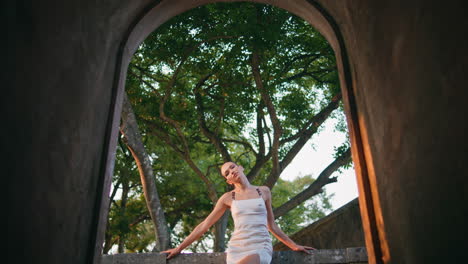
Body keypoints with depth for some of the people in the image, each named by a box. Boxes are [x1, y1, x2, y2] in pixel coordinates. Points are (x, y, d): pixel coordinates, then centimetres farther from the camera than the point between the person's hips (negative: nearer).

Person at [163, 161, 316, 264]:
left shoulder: (263, 192, 11)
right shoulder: (228, 198, 9)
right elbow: (204, 225, 12)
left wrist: (294, 246, 19)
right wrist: (180, 247, 9)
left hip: (261, 247, -1)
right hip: (237, 249, 1)